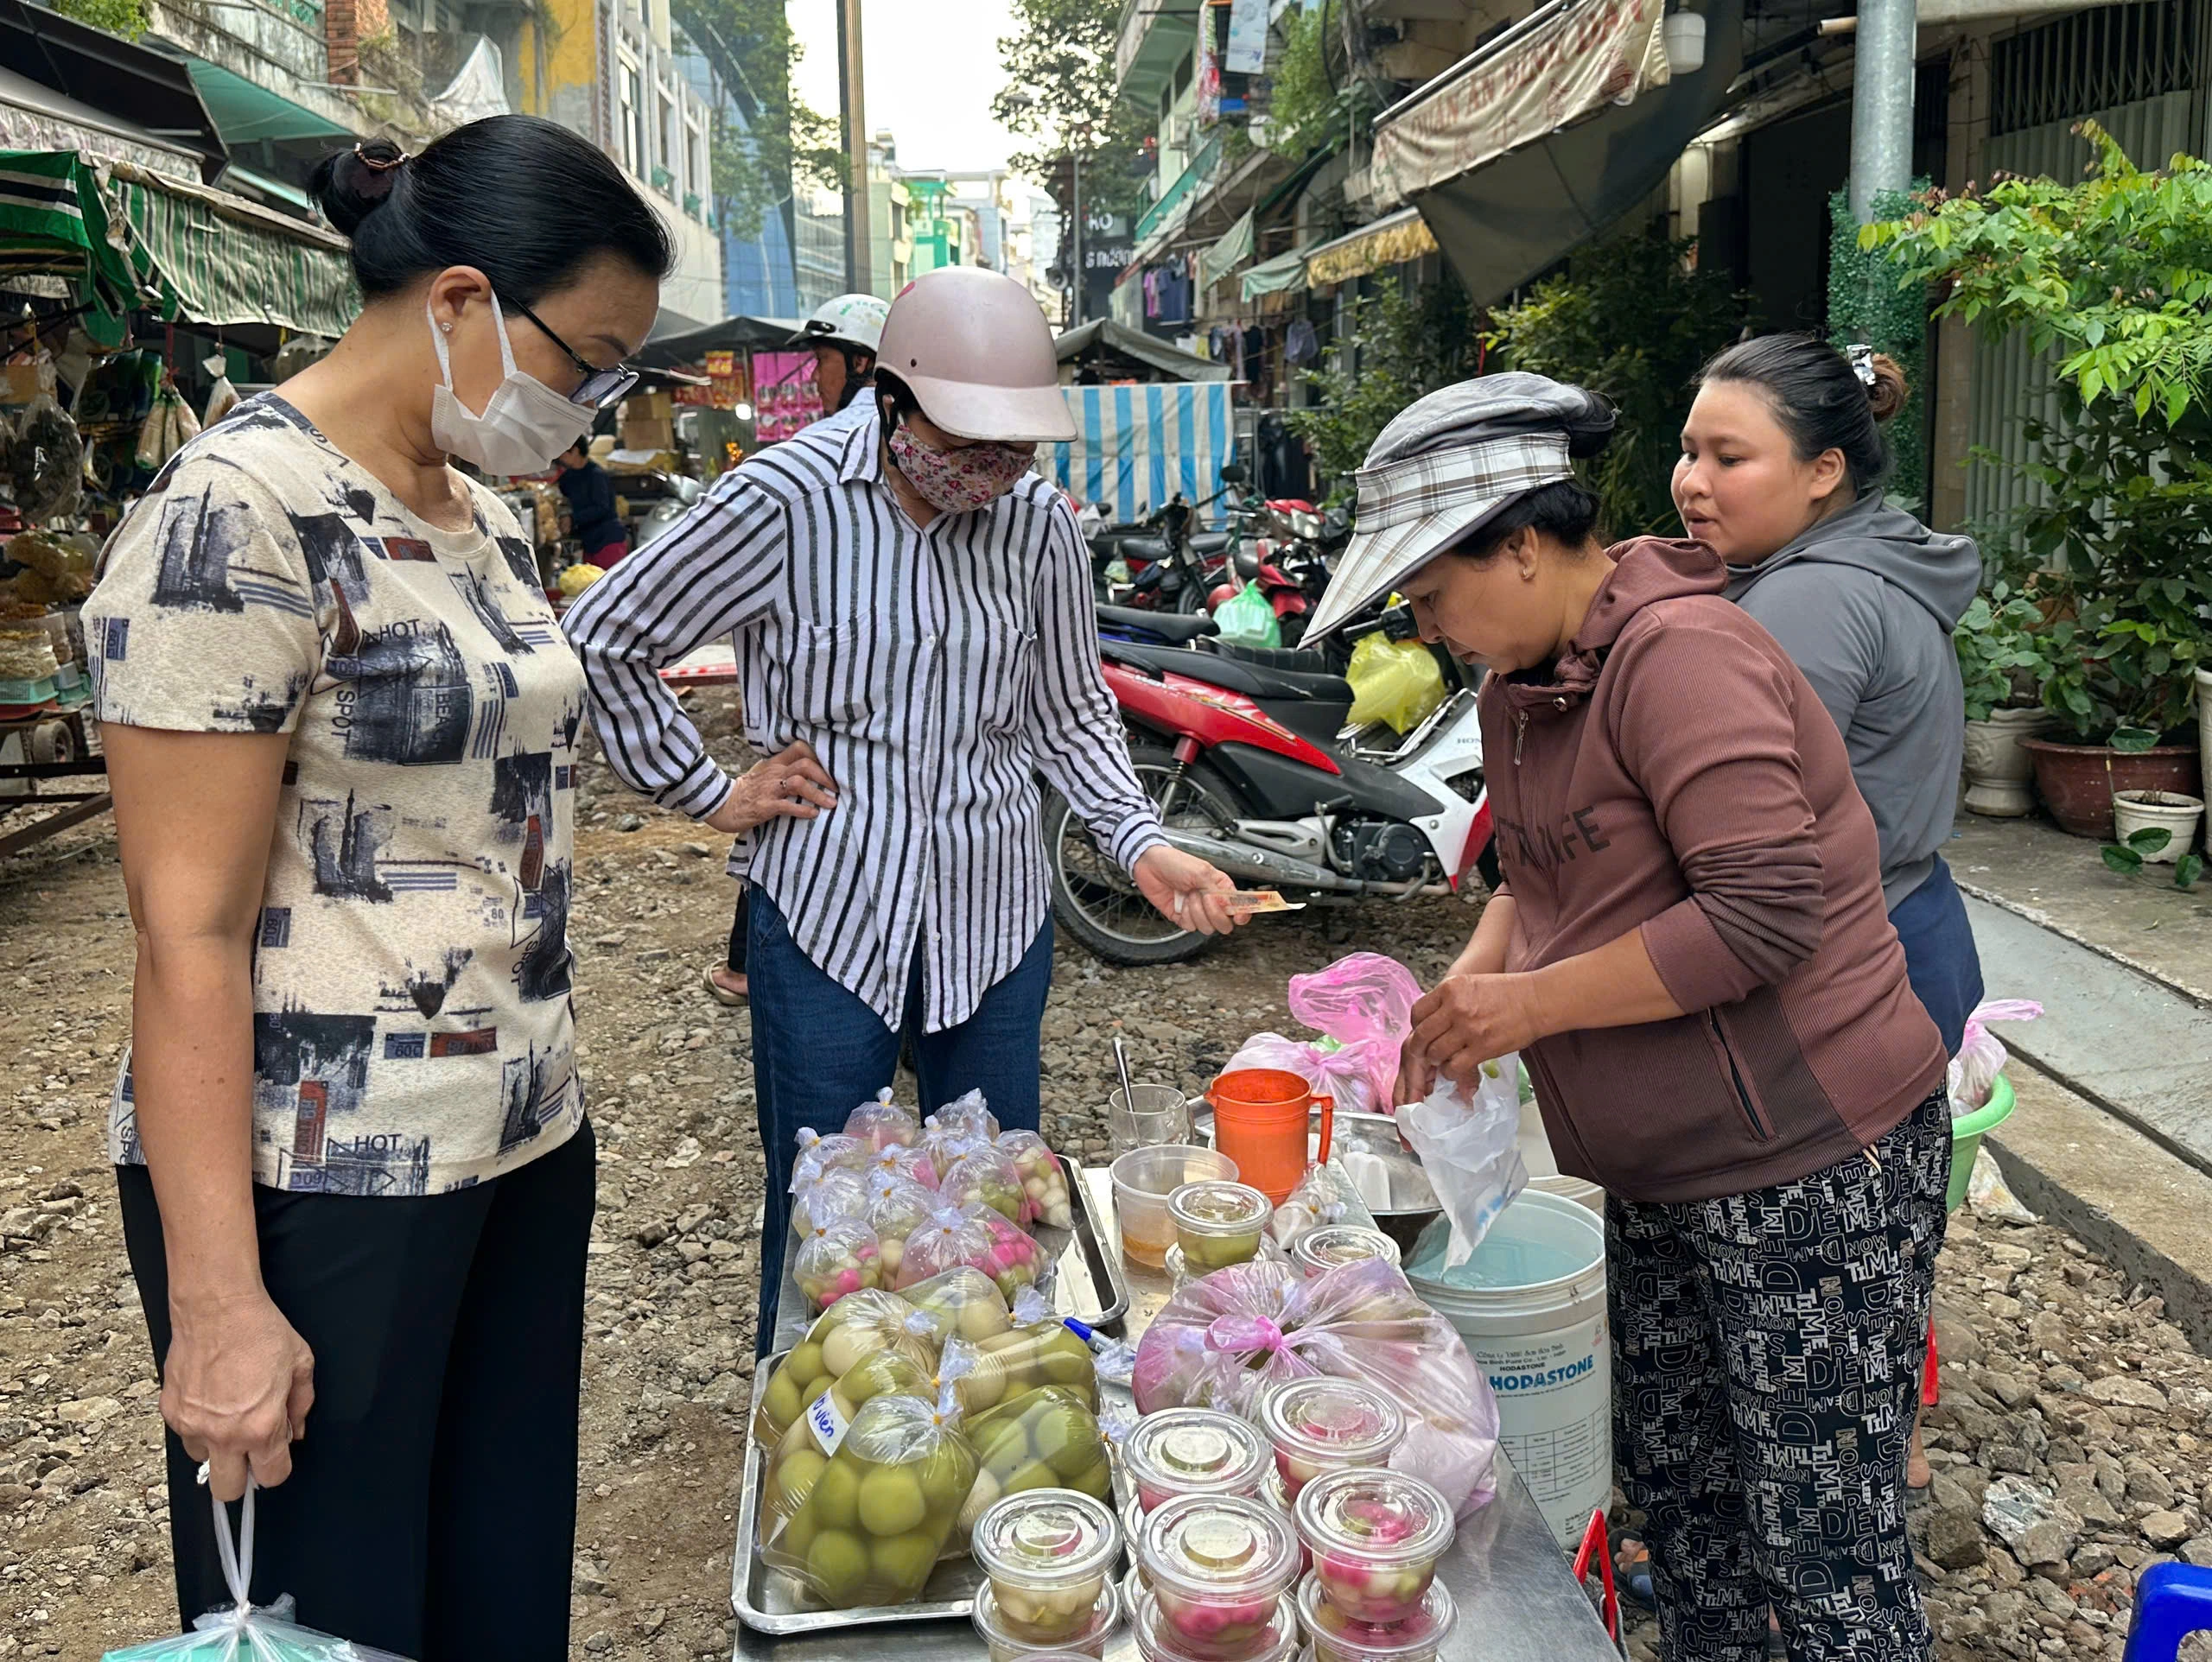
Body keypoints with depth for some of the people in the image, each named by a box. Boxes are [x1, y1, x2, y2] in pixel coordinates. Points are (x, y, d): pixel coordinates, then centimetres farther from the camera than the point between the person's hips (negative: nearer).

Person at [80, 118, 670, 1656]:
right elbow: (191, 931, -18)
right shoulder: (238, 518, -16)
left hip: (527, 1144, 8)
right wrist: (218, 1308, -17)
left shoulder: (484, 517, 10)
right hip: (321, 1185, -7)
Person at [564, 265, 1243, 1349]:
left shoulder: (1037, 521, -1)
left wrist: (1140, 844, -5)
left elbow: (1070, 718, 10)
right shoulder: (790, 500, -11)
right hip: (826, 906, -3)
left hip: (993, 912, 3)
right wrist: (710, 794, -3)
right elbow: (603, 638, -4)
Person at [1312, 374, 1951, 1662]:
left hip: (1810, 1166, -9)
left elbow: (1766, 907, -28)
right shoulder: (1524, 676, 8)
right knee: (1672, 1481, 21)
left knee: (1827, 1551, 2)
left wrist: (1534, 1002, -22)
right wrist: (1471, 986, 0)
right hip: (1667, 1172, 9)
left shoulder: (1678, 652, -21)